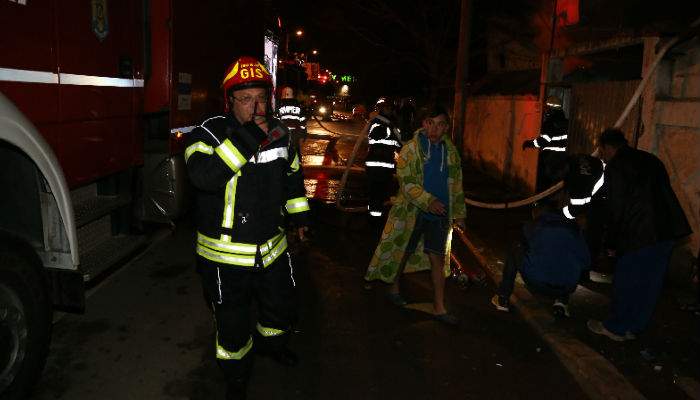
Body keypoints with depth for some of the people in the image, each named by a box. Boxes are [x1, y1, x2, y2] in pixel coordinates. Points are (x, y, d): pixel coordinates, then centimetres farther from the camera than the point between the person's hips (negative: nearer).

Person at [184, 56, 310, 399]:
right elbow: (203, 176, -37)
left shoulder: (278, 132, 1)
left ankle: (270, 344, 57)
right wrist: (247, 138, -38)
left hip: (272, 247, 5)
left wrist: (299, 216, 22)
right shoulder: (208, 134, -16)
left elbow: (292, 174, 17)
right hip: (225, 255, -5)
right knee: (233, 326, 12)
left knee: (282, 310, 24)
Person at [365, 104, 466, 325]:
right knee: (402, 252, 12)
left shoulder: (450, 151, 7)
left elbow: (457, 185, 14)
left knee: (438, 259, 5)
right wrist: (428, 201, -27)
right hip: (412, 211, -3)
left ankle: (439, 307, 13)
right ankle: (394, 288, 37)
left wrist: (459, 213, 13)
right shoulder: (410, 149, -8)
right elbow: (406, 182, -16)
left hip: (440, 214, 3)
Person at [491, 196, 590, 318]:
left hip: (536, 284, -2)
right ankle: (562, 300, 16)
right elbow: (586, 262, 12)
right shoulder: (573, 227, 12)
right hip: (567, 288, 3)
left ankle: (503, 298, 20)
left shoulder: (531, 227, 10)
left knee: (516, 250, 23)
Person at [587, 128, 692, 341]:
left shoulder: (615, 167, -6)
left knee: (625, 282, 5)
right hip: (668, 230, 8)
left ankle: (616, 328, 16)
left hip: (640, 235, -8)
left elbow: (616, 208, -8)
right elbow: (664, 193, 18)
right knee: (650, 281, 15)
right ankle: (635, 327, 27)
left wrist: (612, 243, 1)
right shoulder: (650, 159, 18)